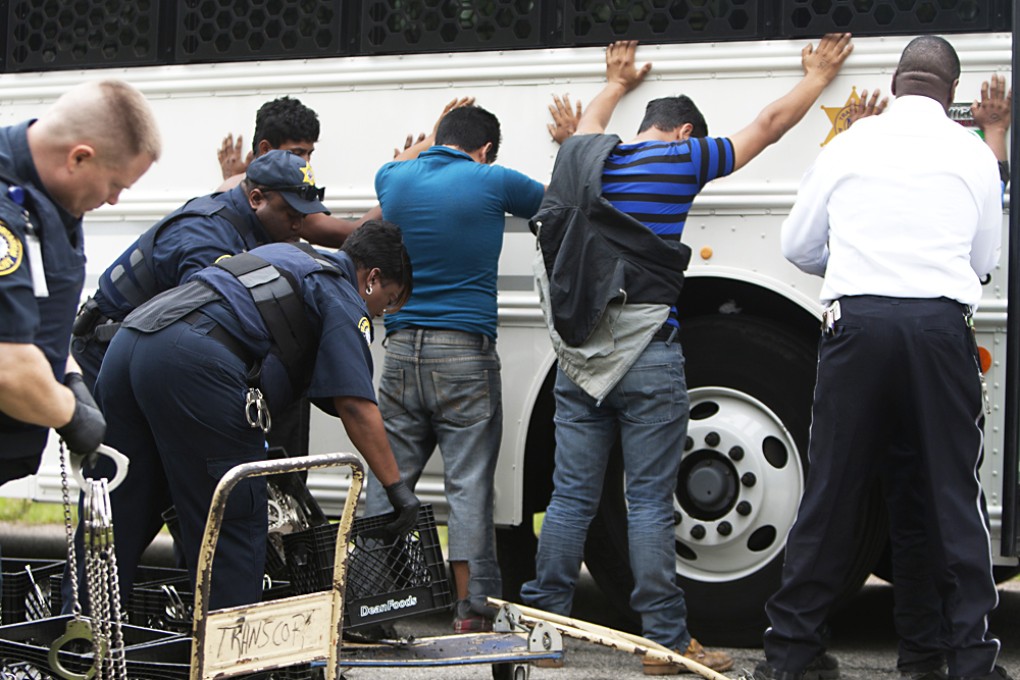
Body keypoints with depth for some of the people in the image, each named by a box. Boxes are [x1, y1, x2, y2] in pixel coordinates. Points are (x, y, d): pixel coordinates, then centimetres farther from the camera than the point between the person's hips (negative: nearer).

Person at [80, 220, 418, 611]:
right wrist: (395, 486, 5)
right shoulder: (343, 298, 9)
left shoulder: (282, 255, 34)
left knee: (119, 518, 13)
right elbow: (355, 405, -1)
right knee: (236, 521, 1)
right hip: (194, 360, -9)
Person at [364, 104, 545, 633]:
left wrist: (436, 134, 49)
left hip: (401, 350, 4)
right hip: (465, 352, -4)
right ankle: (472, 608, -2)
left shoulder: (397, 180, 8)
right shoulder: (490, 183, -3)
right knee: (468, 485, -2)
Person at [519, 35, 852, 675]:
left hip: (578, 357, 5)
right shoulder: (681, 160, -2)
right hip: (646, 358, -5)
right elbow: (769, 125, 9)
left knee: (570, 498, 8)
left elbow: (589, 125, 38)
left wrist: (618, 84, 58)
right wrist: (819, 75, 26)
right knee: (650, 503, -2)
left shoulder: (583, 159, 12)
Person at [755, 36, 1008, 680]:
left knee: (832, 489, 6)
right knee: (951, 493, 5)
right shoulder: (972, 154, 8)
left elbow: (799, 246, 17)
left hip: (858, 321, 1)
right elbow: (985, 259, 16)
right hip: (940, 324, 0)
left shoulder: (849, 145, 9)